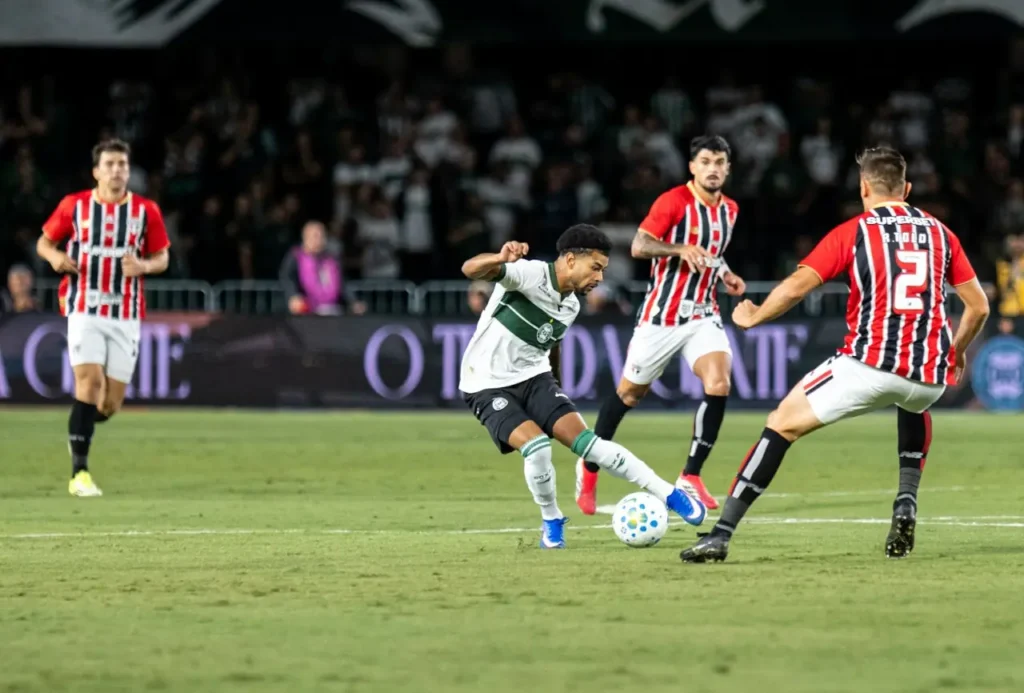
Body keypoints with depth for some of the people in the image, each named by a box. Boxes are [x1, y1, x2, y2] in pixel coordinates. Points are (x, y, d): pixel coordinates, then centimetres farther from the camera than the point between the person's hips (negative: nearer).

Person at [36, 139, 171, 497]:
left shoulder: (146, 211, 3)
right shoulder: (74, 206, 0)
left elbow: (162, 258, 10)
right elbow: (44, 241, 11)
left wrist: (143, 266, -13)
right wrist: (55, 256, -12)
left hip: (126, 315, 2)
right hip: (84, 309, -2)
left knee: (110, 404, 1)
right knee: (90, 379, -21)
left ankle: (80, 428, 37)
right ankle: (79, 472, -16)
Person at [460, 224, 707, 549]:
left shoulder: (570, 306, 5)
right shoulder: (528, 274, -19)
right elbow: (470, 269, -35)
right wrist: (500, 259, -57)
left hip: (533, 378, 6)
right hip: (488, 386, -6)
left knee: (584, 440, -12)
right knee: (536, 445, -27)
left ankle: (670, 495, -11)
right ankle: (551, 522, -1)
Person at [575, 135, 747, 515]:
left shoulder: (728, 209, 8)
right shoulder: (673, 201, -13)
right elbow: (639, 246, -22)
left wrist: (725, 274, 6)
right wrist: (681, 249, -36)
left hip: (703, 315, 5)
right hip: (662, 316, -5)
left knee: (719, 384, -19)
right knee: (630, 393, 8)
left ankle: (691, 478, -10)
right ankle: (589, 468, 30)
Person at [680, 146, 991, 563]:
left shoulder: (853, 233, 4)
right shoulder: (939, 232, 14)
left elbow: (795, 287, -4)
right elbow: (979, 306, 16)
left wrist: (752, 317, 12)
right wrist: (958, 352, 33)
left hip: (870, 364, -4)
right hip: (931, 372, 4)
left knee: (784, 422, 8)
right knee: (914, 407, 41)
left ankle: (721, 534, -1)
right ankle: (906, 503, 21)